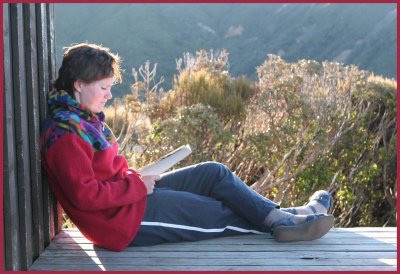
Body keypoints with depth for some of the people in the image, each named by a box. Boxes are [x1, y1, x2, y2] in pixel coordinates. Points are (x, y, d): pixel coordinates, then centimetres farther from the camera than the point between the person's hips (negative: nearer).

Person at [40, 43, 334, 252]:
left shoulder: (84, 117, 11)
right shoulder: (65, 132, -22)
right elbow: (85, 195, -28)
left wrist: (137, 177, 2)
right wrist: (138, 185, -18)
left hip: (135, 194, 10)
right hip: (125, 218, -10)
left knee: (215, 173, 5)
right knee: (217, 213, -1)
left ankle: (281, 217, 8)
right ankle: (281, 221, 17)